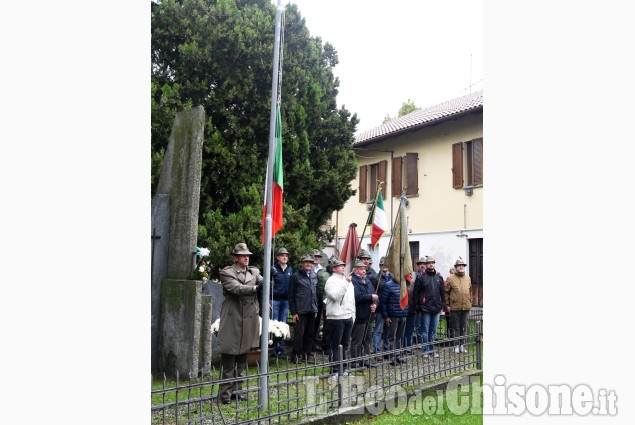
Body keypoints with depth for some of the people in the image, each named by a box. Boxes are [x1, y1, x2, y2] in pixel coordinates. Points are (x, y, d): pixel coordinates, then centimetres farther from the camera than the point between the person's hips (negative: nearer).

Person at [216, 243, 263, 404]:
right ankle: (225, 392, 7)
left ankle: (237, 390, 24)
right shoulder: (227, 273, -4)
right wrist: (255, 288, -27)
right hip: (233, 320, -6)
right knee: (228, 361, -1)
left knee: (242, 360, 14)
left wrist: (265, 284, -24)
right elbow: (236, 288, -19)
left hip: (249, 319, 6)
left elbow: (263, 281, -1)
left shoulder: (254, 272, 14)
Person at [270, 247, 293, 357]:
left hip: (286, 301, 5)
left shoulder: (290, 269, 10)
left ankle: (280, 348, 15)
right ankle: (274, 349, 5)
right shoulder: (273, 269, -4)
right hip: (275, 300, -4)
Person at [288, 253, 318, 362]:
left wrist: (316, 309, 14)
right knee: (299, 334, -3)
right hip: (300, 311, -5)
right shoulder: (295, 276, -2)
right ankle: (296, 355, 9)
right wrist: (293, 312, -7)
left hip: (312, 311, 5)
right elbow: (291, 295, -2)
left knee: (310, 334, 8)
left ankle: (306, 354, 20)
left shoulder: (314, 276, 13)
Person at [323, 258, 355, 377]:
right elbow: (335, 296, -23)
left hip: (348, 317, 8)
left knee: (345, 344, 13)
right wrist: (345, 283, -22)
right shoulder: (331, 281, -6)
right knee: (335, 345, -2)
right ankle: (335, 370, 4)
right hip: (335, 317, -8)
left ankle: (343, 369, 22)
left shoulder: (348, 281, 18)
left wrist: (352, 316, 19)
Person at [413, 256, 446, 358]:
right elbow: (416, 293, -2)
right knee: (425, 330, 1)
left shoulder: (439, 276, 10)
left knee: (433, 330, 11)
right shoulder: (421, 277, -3)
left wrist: (442, 306, 9)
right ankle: (425, 350, 10)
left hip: (436, 308, 4)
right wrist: (418, 308, -5)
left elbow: (442, 292, 15)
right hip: (425, 308, -4)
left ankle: (431, 349, 20)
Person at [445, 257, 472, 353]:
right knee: (456, 327, 4)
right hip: (455, 307, -3)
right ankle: (456, 345, 11)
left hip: (466, 308, 4)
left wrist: (470, 303, 16)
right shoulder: (450, 278, -2)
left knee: (463, 327, 9)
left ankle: (462, 345, 18)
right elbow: (446, 292, 1)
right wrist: (447, 305, -2)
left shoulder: (468, 278, 11)